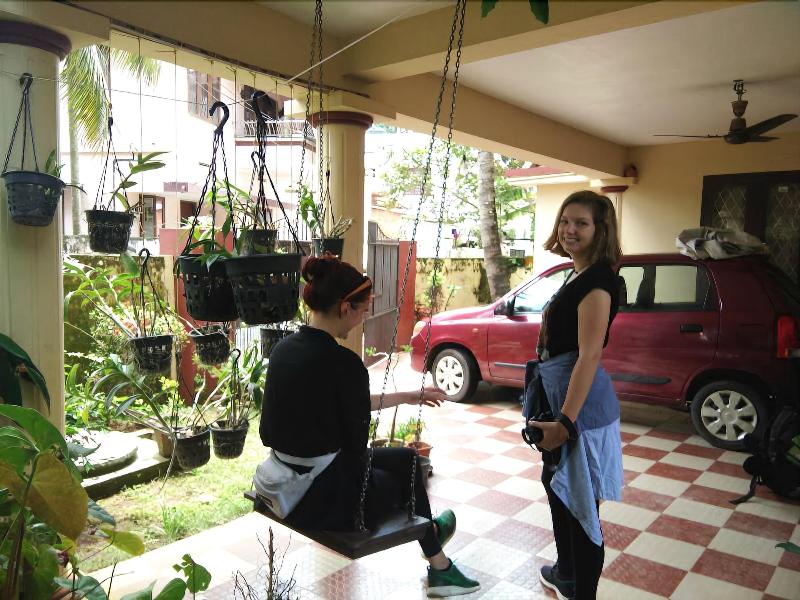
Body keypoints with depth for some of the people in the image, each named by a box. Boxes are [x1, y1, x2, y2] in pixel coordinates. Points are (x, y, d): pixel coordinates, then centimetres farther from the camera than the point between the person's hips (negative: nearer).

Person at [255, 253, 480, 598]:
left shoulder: (284, 348, 1)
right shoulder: (342, 362, -25)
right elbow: (356, 445, -15)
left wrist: (405, 397, 18)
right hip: (323, 498, -7)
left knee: (404, 458, 23)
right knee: (405, 469, 21)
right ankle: (439, 567, 45)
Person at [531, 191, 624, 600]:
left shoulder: (597, 279, -17)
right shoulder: (577, 275, 13)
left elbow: (589, 355, -23)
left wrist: (565, 421, -24)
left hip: (580, 405, -11)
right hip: (561, 397, 11)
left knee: (579, 503, 1)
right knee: (556, 485, 24)